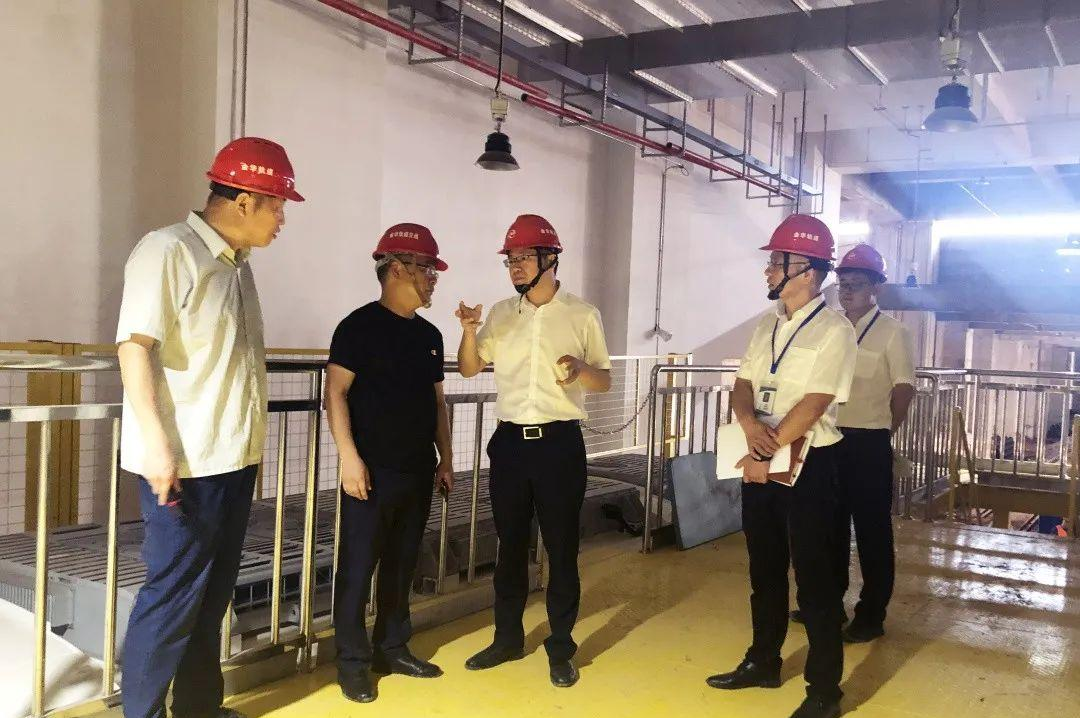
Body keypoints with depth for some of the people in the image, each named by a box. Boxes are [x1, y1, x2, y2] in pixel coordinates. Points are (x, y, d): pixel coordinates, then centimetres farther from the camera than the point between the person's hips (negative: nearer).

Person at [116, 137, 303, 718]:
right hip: (183, 462, -8)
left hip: (234, 457, 8)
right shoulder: (168, 250, -11)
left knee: (213, 593, 15)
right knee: (173, 595, 0)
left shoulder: (237, 263, 14)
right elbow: (134, 346, -17)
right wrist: (156, 442, -23)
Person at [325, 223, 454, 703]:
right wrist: (349, 456, -18)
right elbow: (336, 392, -12)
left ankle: (392, 648, 28)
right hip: (372, 470, -6)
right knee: (358, 568, 1)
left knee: (402, 565, 14)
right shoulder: (360, 325, -7)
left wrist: (445, 458, 15)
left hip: (418, 471, 7)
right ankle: (353, 662, 13)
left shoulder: (429, 335, 13)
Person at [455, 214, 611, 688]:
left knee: (561, 547, 4)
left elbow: (605, 381, 2)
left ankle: (561, 648, 16)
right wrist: (469, 331, -7)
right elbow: (469, 368, 12)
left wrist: (580, 369, -20)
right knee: (510, 544, 12)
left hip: (560, 442, -3)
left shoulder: (582, 315, -1)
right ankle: (508, 638, 27)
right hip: (510, 441, 3)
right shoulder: (502, 313, 8)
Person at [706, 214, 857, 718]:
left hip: (808, 464, -7)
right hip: (759, 460, 7)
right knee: (764, 568, 17)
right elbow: (742, 387, 7)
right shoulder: (766, 326, 10)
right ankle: (763, 662, 33)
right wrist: (752, 426, -13)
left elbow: (811, 407, -19)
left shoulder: (834, 331, -13)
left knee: (814, 577, 2)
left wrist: (766, 454, -16)